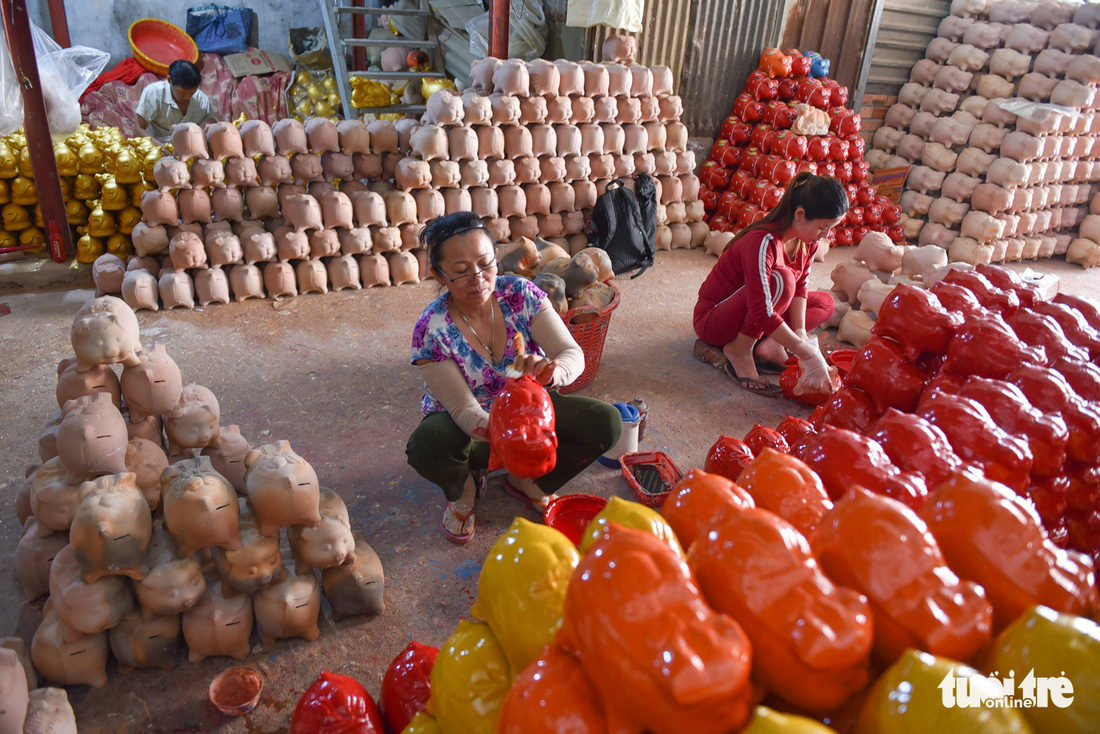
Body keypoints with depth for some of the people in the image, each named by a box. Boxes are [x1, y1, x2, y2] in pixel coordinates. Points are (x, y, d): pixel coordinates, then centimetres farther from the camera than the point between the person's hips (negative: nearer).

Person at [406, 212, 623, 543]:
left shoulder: (521, 293, -17)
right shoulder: (432, 329, -24)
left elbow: (573, 354, -21)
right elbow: (463, 407, -23)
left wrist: (552, 371, -46)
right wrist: (492, 429, -47)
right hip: (468, 424, -2)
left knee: (605, 422, -19)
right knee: (426, 447, -37)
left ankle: (526, 480, 5)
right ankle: (462, 491, 2)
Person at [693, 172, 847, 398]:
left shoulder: (808, 242, -5)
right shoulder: (764, 242, -31)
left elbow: (799, 287, 0)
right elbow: (762, 313, -36)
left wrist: (800, 332, -15)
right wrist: (808, 355, -35)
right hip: (712, 319, -9)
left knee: (824, 302, 7)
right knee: (781, 279, -32)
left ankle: (770, 346, -12)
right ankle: (738, 351, -19)